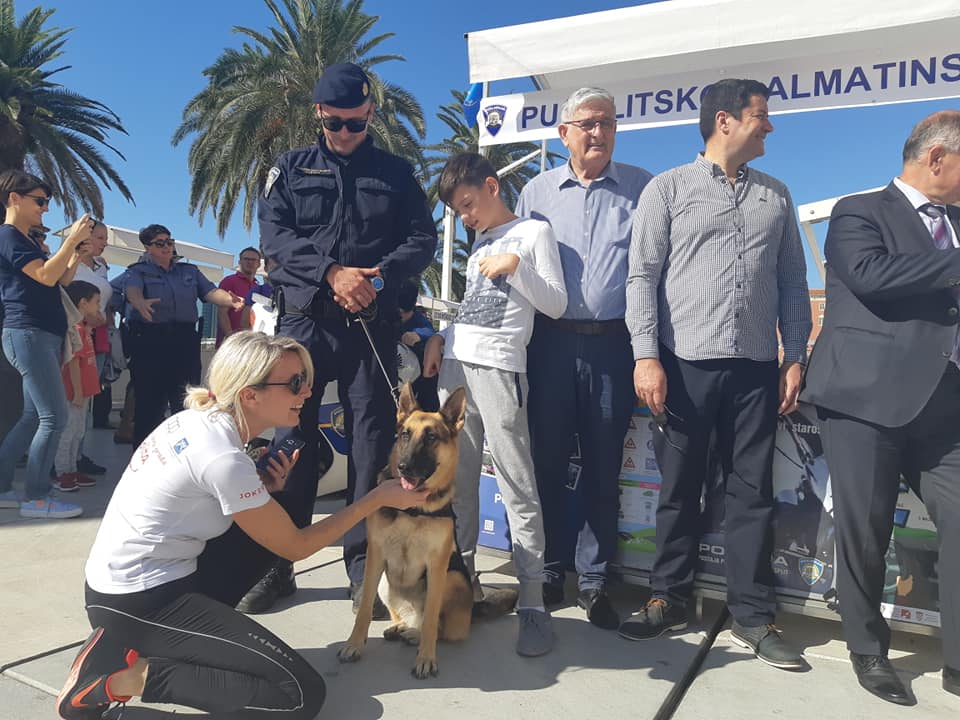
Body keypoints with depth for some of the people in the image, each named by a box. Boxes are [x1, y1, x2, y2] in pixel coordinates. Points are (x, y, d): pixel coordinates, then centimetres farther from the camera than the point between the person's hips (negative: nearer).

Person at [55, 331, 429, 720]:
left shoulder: (198, 418, 0)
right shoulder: (224, 458, -25)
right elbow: (296, 546, -12)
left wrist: (261, 488, -4)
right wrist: (378, 498, -8)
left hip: (121, 580, 9)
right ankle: (129, 675, -7)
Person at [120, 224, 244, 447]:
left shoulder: (189, 271, 21)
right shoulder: (138, 272, 10)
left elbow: (210, 291, 5)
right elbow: (132, 289, -13)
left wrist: (230, 300, -18)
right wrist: (140, 303, -38)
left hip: (186, 340, 3)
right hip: (150, 341, -3)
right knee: (150, 402, -3)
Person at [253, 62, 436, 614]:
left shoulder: (396, 172, 13)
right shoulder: (292, 169, 13)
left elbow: (422, 239, 3)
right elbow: (274, 233, -1)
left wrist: (378, 279, -15)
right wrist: (332, 273, -16)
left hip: (374, 323, 0)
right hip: (305, 319, 1)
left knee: (372, 441, 0)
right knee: (292, 435, 2)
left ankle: (364, 565, 12)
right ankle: (277, 563, 15)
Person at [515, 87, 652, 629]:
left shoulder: (641, 187, 7)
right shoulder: (538, 191, 11)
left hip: (613, 343, -1)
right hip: (551, 340, 1)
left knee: (604, 467, 6)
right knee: (547, 460, 7)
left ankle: (594, 580, 21)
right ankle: (549, 571, 23)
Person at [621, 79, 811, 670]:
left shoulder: (776, 195, 16)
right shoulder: (668, 188, 4)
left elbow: (793, 282, 15)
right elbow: (643, 276, -3)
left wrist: (795, 357, 6)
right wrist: (646, 356, -12)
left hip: (756, 368, 3)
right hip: (685, 364, -3)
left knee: (753, 492, 6)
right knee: (680, 489, 7)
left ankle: (753, 616, 19)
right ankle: (670, 600, 22)